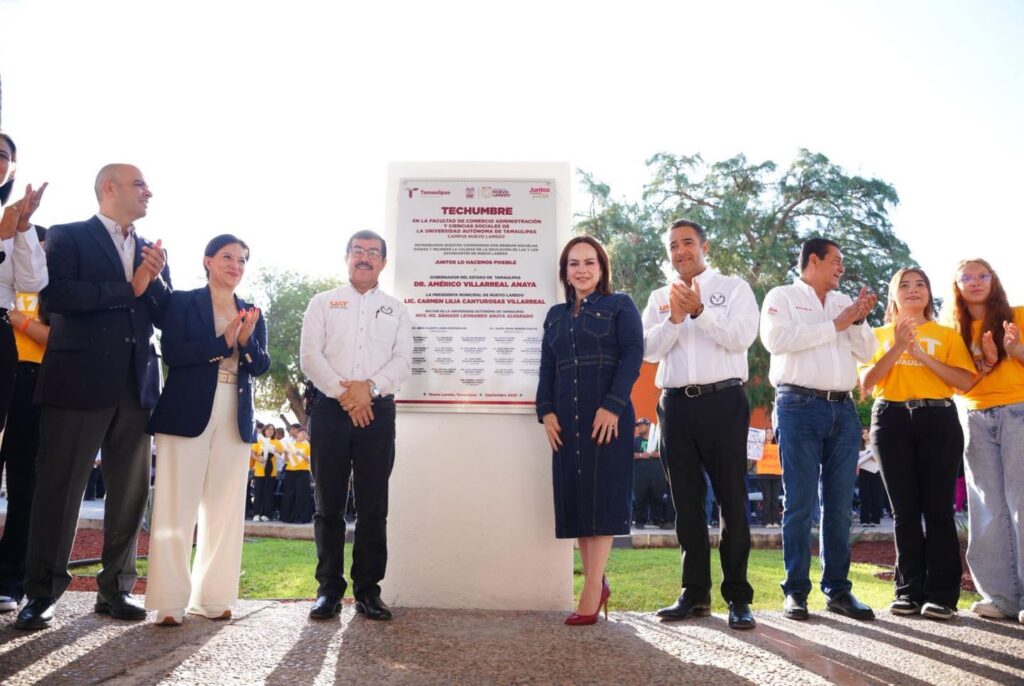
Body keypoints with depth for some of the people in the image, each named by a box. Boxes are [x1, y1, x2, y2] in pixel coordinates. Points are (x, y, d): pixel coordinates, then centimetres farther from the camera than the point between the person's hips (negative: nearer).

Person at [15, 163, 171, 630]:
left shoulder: (152, 252, 17)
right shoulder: (66, 237, 3)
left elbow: (168, 318, 11)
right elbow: (55, 295, -14)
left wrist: (155, 280, -6)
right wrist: (128, 288, -11)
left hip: (136, 385, 5)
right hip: (79, 381, -5)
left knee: (131, 492, 6)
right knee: (59, 487, 1)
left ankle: (115, 589, 17)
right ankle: (41, 593, 12)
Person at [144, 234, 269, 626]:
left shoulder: (252, 315, 16)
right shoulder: (182, 302, 4)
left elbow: (261, 367, 7)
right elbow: (171, 352, -9)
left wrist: (246, 341, -11)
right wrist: (223, 342, -17)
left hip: (235, 418, 4)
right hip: (187, 413, -4)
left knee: (226, 509, 5)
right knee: (177, 507, -3)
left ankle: (214, 598, 13)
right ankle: (169, 602, 2)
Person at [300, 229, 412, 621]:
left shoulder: (395, 309, 15)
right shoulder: (323, 303, 12)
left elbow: (403, 361, 4)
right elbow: (309, 356, 1)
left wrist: (369, 387, -13)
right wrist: (343, 392, -11)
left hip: (377, 411, 1)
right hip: (330, 409, 0)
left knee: (374, 506, 1)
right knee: (329, 504, 2)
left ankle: (368, 590, 8)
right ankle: (329, 589, 10)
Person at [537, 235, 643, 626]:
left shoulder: (620, 306, 4)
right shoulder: (555, 315, 18)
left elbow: (633, 355, -6)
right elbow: (547, 368, 14)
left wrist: (613, 406, -17)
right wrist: (546, 411, 0)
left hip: (608, 415, -5)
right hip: (567, 419, 5)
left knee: (601, 497, -5)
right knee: (574, 497, 5)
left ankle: (591, 593, -2)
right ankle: (596, 583, 17)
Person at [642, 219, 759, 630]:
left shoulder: (733, 288, 7)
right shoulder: (660, 298, 16)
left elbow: (742, 337, -8)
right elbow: (649, 350, 4)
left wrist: (699, 310, -17)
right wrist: (675, 318, -12)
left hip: (723, 401, -3)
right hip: (676, 405, 4)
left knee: (732, 499, -2)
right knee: (686, 503, 8)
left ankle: (738, 598, 5)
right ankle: (695, 593, 17)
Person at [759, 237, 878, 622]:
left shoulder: (844, 302, 19)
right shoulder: (782, 297, 5)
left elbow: (866, 353, 15)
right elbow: (776, 339, -13)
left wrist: (859, 320, -3)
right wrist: (836, 325, -8)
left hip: (843, 409, 5)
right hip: (800, 406, -5)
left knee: (840, 505, 6)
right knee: (800, 503, -3)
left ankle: (838, 589, 13)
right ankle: (796, 591, 3)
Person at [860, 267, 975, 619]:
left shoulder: (947, 334, 12)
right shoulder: (879, 335, 14)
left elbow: (966, 381, 0)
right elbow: (866, 381, 3)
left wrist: (923, 356, -9)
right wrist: (897, 348, -7)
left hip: (938, 420, -1)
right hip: (892, 421, 1)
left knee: (938, 507, -5)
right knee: (904, 509, 1)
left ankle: (942, 594, 0)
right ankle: (909, 591, 6)